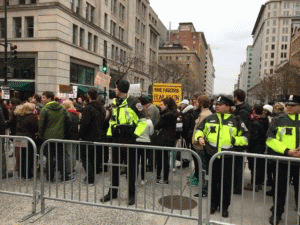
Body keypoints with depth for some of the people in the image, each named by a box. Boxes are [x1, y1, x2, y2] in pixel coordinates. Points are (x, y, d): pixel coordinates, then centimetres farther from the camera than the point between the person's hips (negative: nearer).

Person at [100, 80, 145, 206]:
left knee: (131, 167, 5)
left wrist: (136, 134, -14)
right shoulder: (114, 102, 12)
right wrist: (110, 133, 12)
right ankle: (113, 192, 27)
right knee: (114, 166, 12)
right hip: (116, 138, 6)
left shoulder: (133, 102, -8)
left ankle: (131, 195, 17)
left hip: (129, 138, -6)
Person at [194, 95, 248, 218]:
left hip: (227, 157, -2)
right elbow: (199, 129, 17)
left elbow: (245, 138, 4)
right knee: (213, 181, 13)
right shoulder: (209, 119, 6)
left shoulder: (235, 121, 2)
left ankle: (224, 206, 26)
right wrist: (200, 137, -3)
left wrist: (234, 140, -12)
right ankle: (213, 204, 31)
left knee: (226, 183, 8)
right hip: (211, 156, 2)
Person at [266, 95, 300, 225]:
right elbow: (270, 139, -6)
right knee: (280, 189, 11)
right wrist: (287, 151, -17)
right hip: (282, 162, -1)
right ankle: (276, 213, 27)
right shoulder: (278, 121, 2)